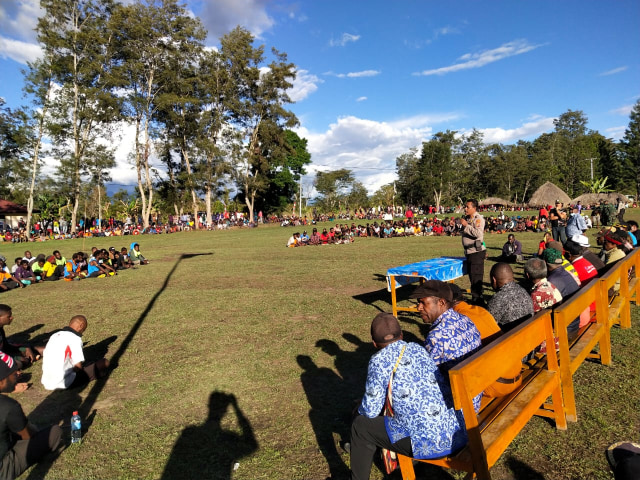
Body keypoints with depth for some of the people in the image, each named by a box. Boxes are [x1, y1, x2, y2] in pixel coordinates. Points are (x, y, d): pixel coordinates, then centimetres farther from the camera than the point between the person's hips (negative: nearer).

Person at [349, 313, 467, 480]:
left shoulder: (380, 360, -9)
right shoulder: (418, 349, 9)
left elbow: (371, 411, -5)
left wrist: (360, 409, 20)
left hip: (432, 443, -7)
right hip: (460, 434, 7)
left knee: (361, 426, 9)